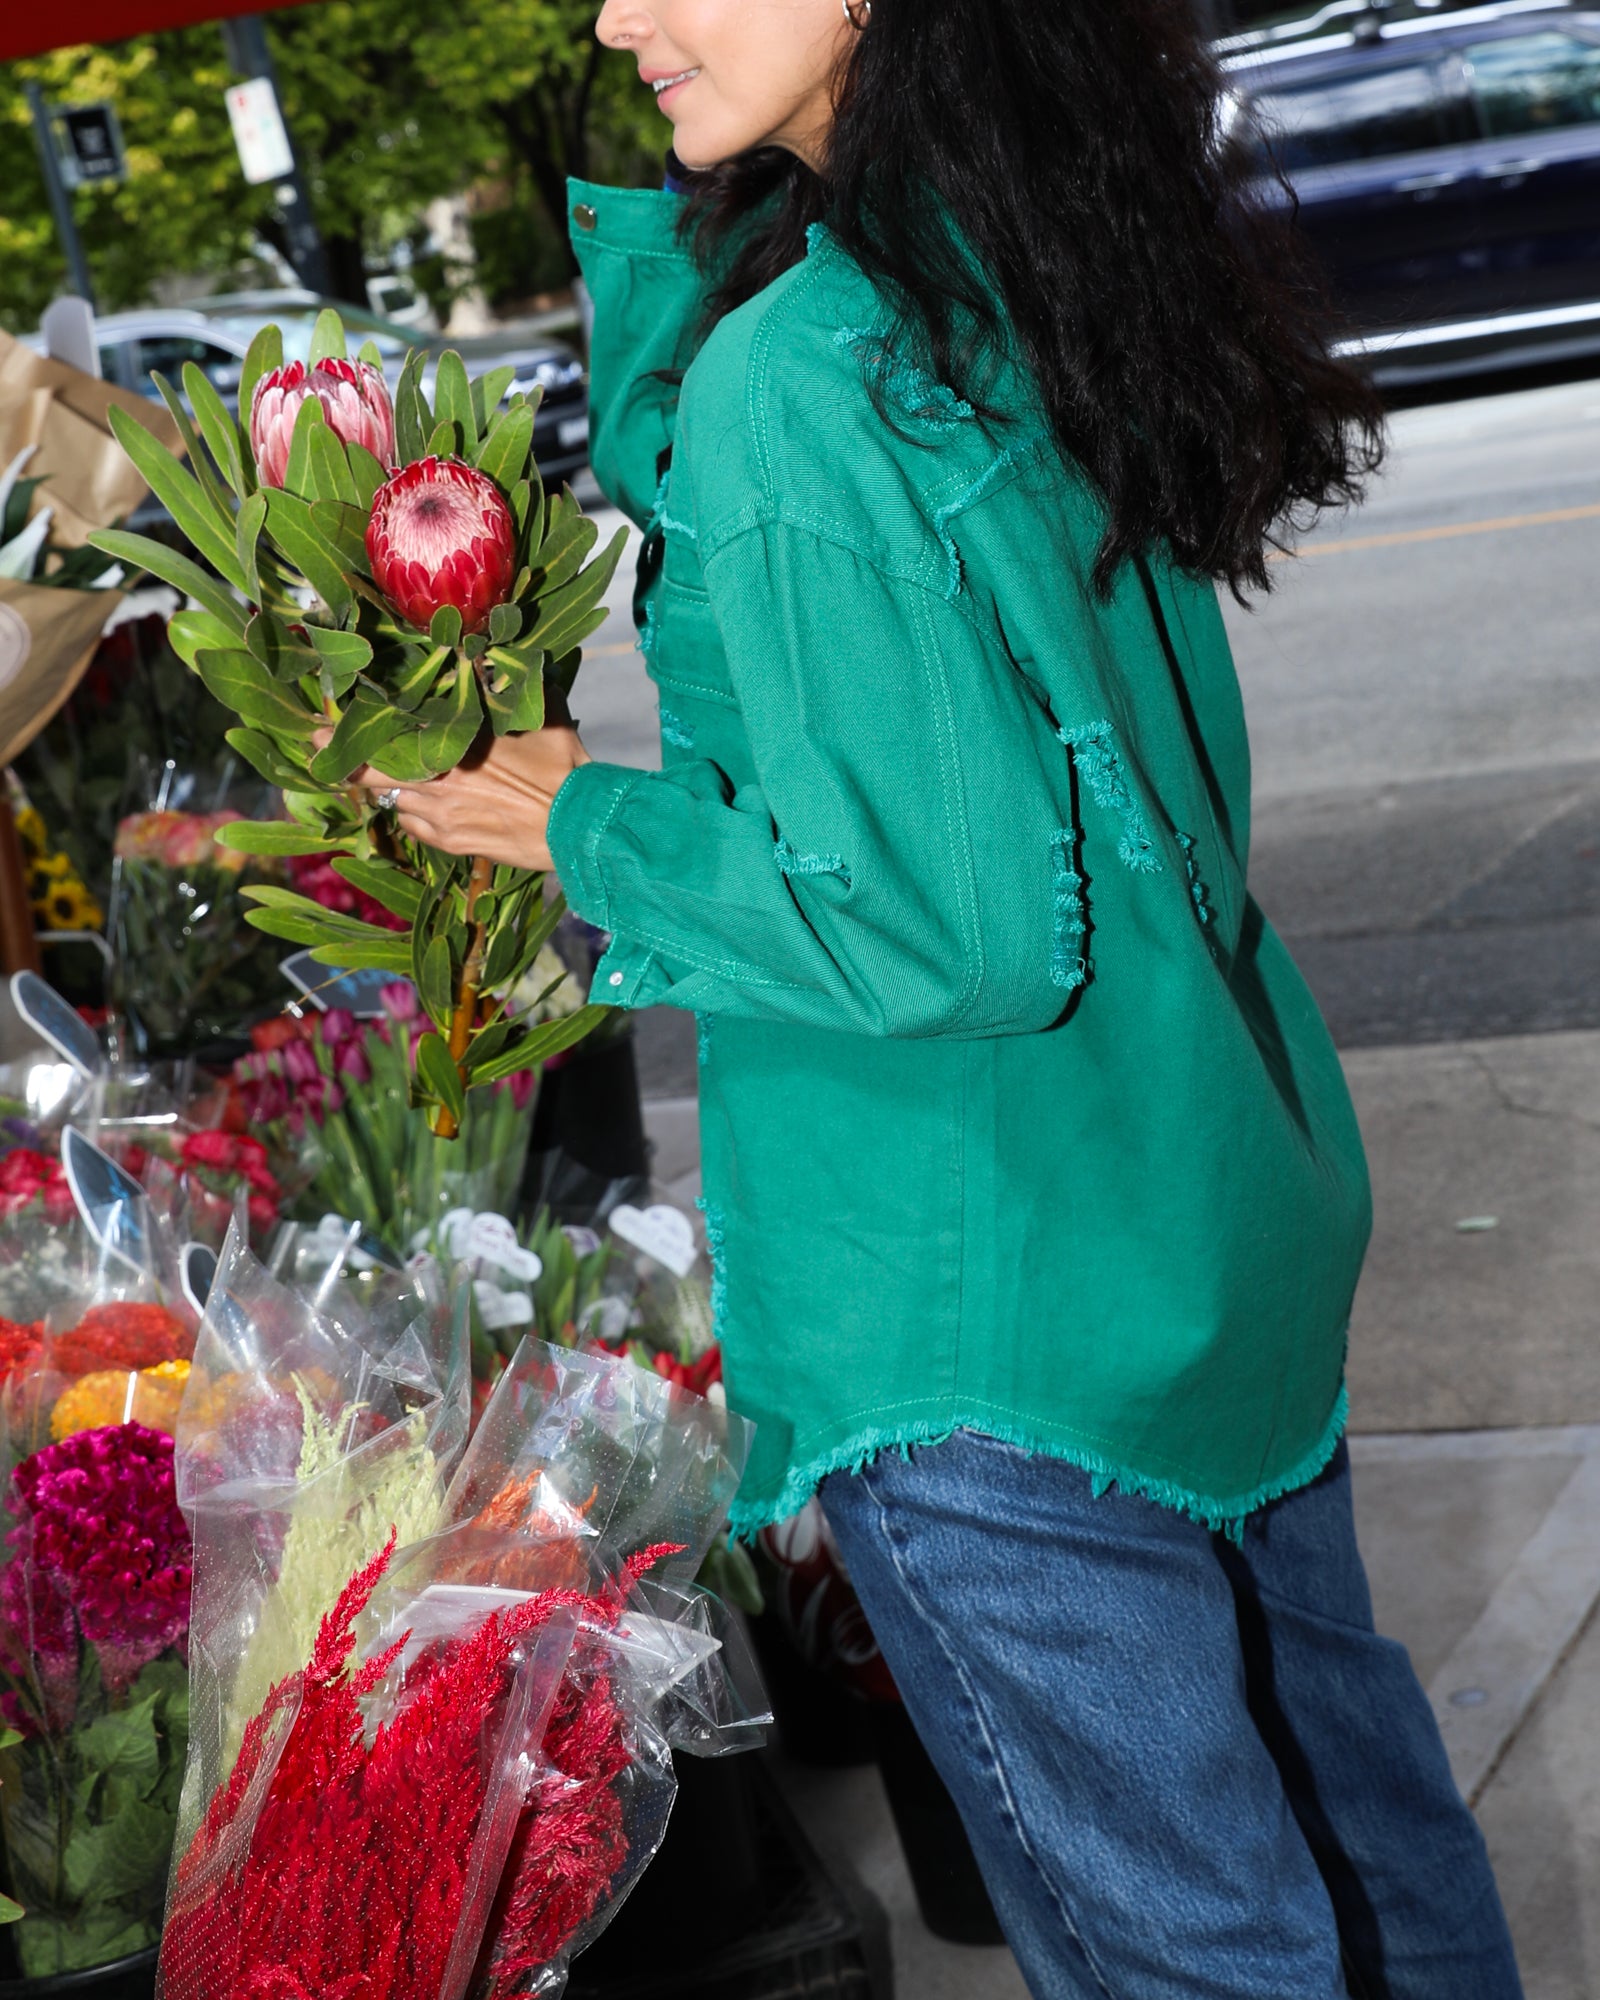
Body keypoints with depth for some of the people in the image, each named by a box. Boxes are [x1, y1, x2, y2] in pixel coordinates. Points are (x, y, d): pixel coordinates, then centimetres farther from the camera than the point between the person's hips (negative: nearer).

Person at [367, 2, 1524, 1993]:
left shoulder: (798, 372, -23)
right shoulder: (1058, 271, 2)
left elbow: (941, 927, -23)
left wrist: (590, 831, -12)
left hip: (986, 1321, -8)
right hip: (1228, 1198, 9)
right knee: (1325, 1748, 27)